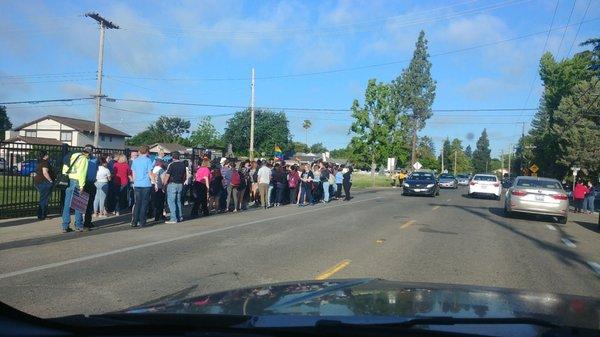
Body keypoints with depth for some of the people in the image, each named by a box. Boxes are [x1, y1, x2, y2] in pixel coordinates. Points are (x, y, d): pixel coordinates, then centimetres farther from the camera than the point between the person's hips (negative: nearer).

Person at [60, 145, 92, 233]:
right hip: (76, 182, -7)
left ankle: (65, 226, 11)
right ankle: (78, 225, 9)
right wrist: (82, 185, -16)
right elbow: (82, 173, -16)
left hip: (68, 181, 7)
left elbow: (64, 169, 16)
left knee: (67, 204, 8)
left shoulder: (73, 156, 14)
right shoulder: (84, 159, -7)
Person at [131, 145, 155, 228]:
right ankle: (142, 222, 3)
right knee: (144, 204, 2)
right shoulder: (148, 160, -6)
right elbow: (150, 174, -8)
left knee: (137, 203, 12)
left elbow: (133, 174, 13)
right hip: (146, 185, -4)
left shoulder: (135, 161, 8)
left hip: (137, 185, 4)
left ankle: (134, 222, 11)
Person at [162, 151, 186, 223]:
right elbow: (184, 175, 15)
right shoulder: (182, 164, 7)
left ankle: (174, 219, -6)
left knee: (171, 201, -2)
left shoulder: (171, 165, -13)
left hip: (172, 184, -7)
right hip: (180, 184, 7)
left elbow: (167, 176, -13)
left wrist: (164, 183, -2)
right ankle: (180, 217, 19)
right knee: (178, 201, 17)